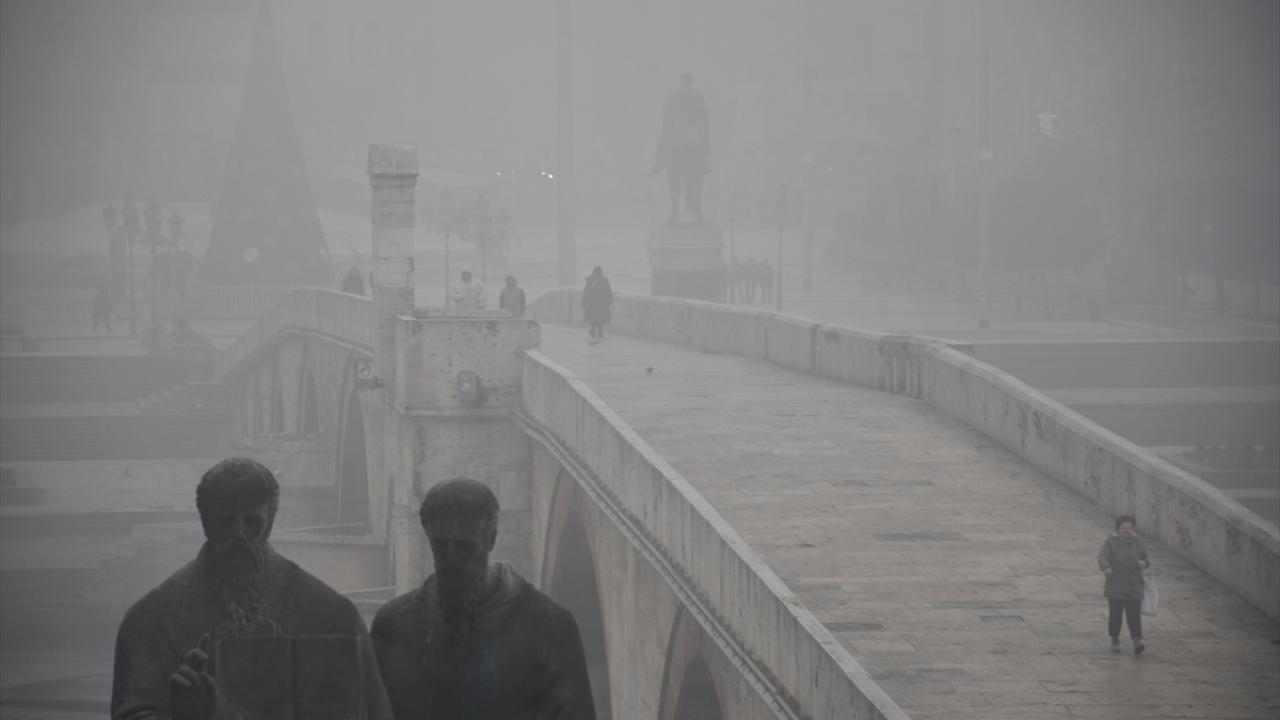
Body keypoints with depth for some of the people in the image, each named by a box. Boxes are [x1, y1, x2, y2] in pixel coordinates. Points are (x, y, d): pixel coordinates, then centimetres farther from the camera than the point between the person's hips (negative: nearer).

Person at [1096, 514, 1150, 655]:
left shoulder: (1137, 543, 9)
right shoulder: (1111, 542, -1)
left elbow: (1146, 559, 17)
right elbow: (1102, 556, -15)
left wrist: (1144, 563, -8)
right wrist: (1106, 568, -36)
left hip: (1134, 586, 2)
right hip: (1115, 587, -2)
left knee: (1134, 615, -7)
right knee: (1116, 614, 4)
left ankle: (1137, 641, -14)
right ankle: (1115, 640, 21)